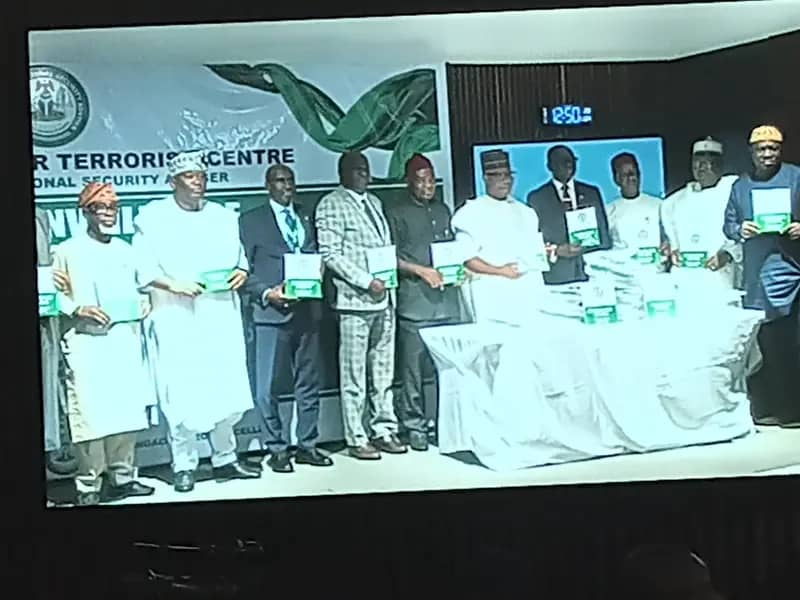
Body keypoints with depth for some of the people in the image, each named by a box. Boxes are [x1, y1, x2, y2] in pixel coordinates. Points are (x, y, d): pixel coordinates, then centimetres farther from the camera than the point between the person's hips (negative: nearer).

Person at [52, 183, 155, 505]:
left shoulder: (126, 250, 17)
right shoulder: (66, 252, 2)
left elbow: (141, 287, 23)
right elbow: (55, 295, -1)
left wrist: (145, 303, 3)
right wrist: (78, 310, -17)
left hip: (125, 339, 5)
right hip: (87, 342, -5)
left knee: (127, 409, 4)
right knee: (91, 413, -8)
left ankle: (122, 476, 17)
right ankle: (89, 487, 0)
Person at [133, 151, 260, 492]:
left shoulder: (223, 216, 16)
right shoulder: (152, 217, 1)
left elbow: (239, 254, 22)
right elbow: (141, 266, -4)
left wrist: (242, 271, 0)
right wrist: (173, 284, -16)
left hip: (220, 315, 4)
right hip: (175, 319, -4)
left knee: (227, 389, 5)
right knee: (181, 392, -4)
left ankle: (225, 459, 19)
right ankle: (184, 466, 8)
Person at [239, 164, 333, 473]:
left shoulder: (307, 221, 19)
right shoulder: (251, 221, 5)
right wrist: (266, 293, -13)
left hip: (307, 311, 5)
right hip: (272, 312, -4)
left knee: (309, 383, 9)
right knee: (266, 387, -4)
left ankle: (307, 445, 18)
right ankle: (277, 449, 6)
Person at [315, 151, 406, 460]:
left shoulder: (374, 202, 19)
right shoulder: (331, 205, -4)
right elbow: (330, 255, -11)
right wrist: (366, 281, -16)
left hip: (383, 297, 7)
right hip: (354, 299, -7)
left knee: (384, 370, 11)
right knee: (354, 374, -2)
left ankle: (385, 430, 18)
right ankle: (357, 439, 3)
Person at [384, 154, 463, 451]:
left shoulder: (443, 211, 20)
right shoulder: (397, 214, 4)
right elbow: (391, 257, -1)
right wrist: (422, 271, -10)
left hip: (447, 300, 5)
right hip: (415, 301, -5)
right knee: (413, 368, -5)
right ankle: (414, 426, 4)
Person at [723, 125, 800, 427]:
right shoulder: (740, 185, 16)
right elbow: (729, 223, 16)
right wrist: (739, 230, -5)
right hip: (756, 275, 3)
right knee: (762, 341, 2)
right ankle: (765, 407, 9)